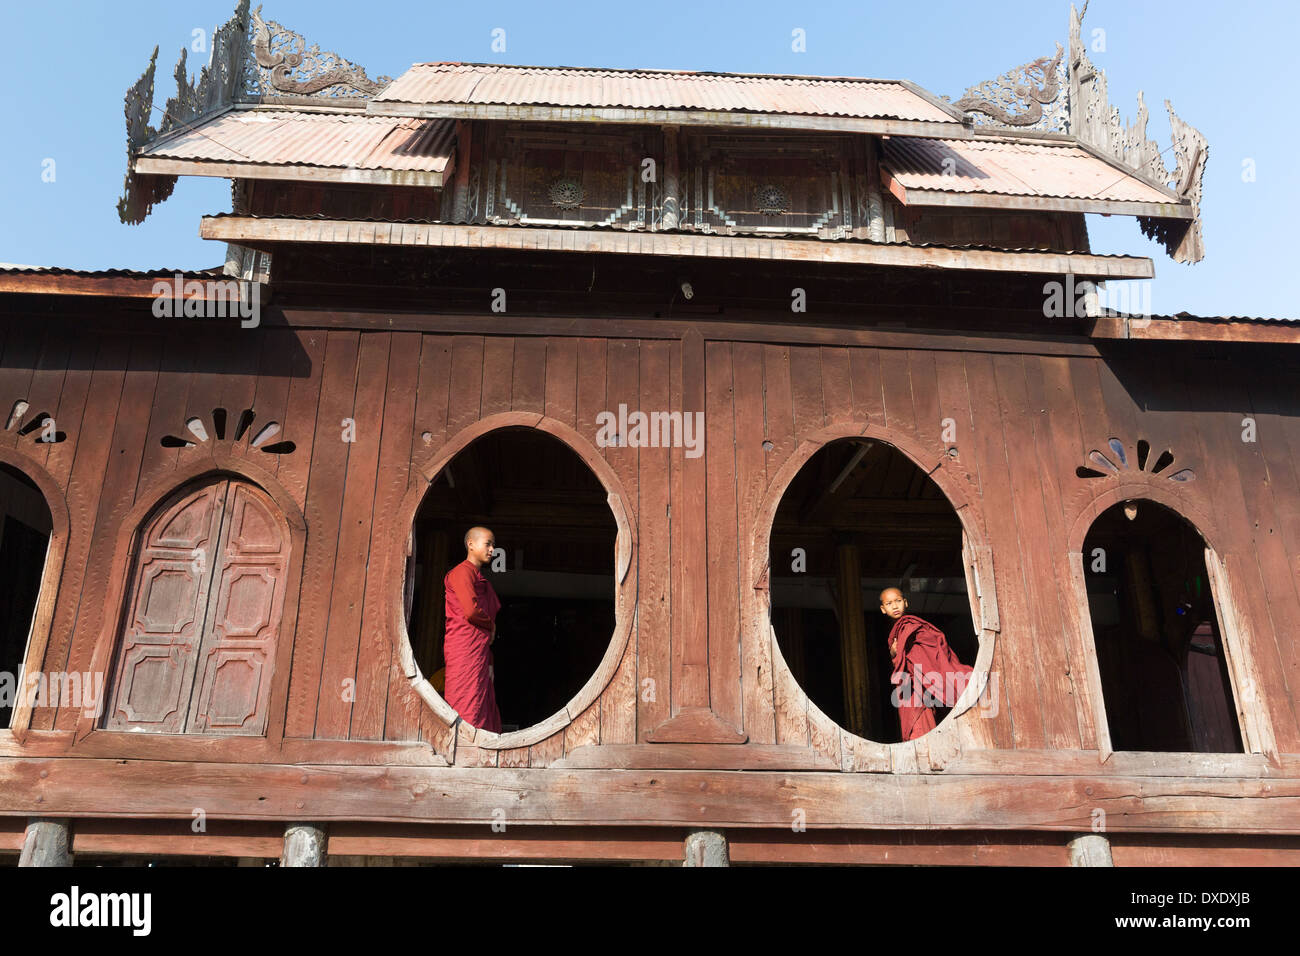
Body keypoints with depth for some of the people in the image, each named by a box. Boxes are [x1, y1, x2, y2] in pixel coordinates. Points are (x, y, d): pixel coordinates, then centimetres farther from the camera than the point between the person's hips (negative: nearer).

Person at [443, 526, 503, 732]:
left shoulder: (481, 579, 23)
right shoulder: (462, 572, -6)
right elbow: (471, 611, -20)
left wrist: (489, 661, 17)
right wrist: (491, 626, -1)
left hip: (478, 649, 9)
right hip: (464, 647, -9)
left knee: (485, 708, 7)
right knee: (467, 712, -11)